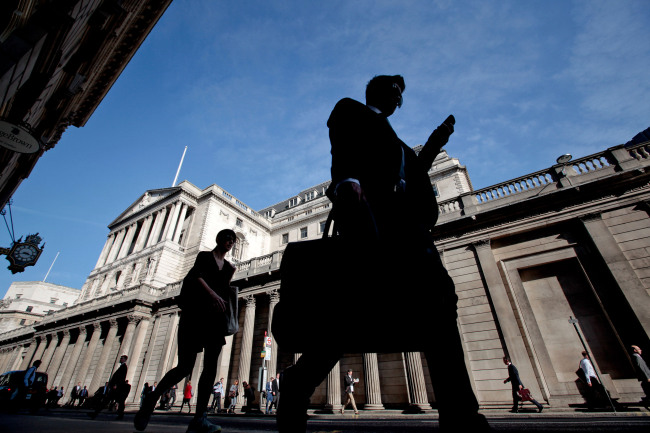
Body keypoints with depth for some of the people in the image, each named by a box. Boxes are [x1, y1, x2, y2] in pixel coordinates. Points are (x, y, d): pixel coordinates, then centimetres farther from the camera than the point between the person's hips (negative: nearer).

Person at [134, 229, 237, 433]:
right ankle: (151, 399, 19)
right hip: (196, 313, -5)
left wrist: (229, 278, 2)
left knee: (211, 366, -6)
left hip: (216, 317, 5)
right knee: (185, 366, -5)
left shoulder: (228, 266, 19)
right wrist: (212, 293, -29)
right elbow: (197, 276, -15)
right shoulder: (204, 256, 6)